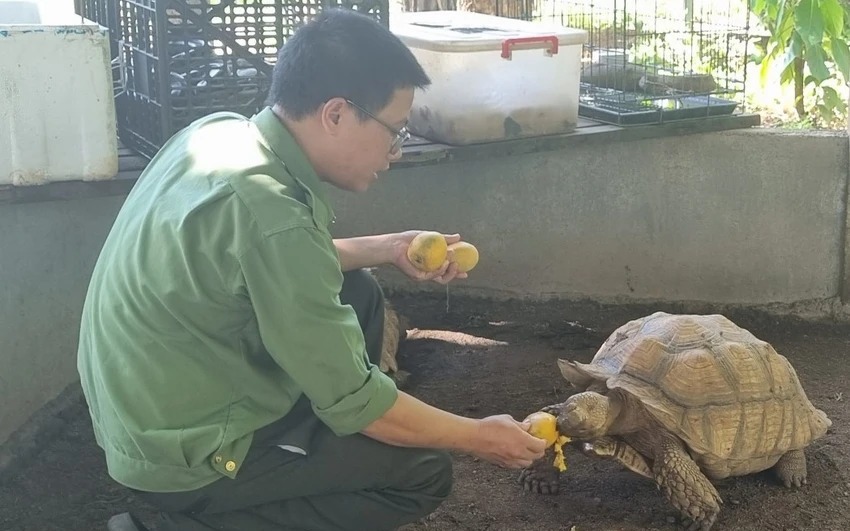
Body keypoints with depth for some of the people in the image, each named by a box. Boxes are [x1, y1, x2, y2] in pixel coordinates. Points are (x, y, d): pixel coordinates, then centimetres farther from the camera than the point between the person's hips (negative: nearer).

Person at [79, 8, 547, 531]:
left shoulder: (222, 130, -4)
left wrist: (384, 248, 9)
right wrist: (479, 436, -7)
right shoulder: (270, 212, -30)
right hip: (183, 454, -9)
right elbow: (352, 401, -21)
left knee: (358, 291, 13)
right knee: (425, 470, -2)